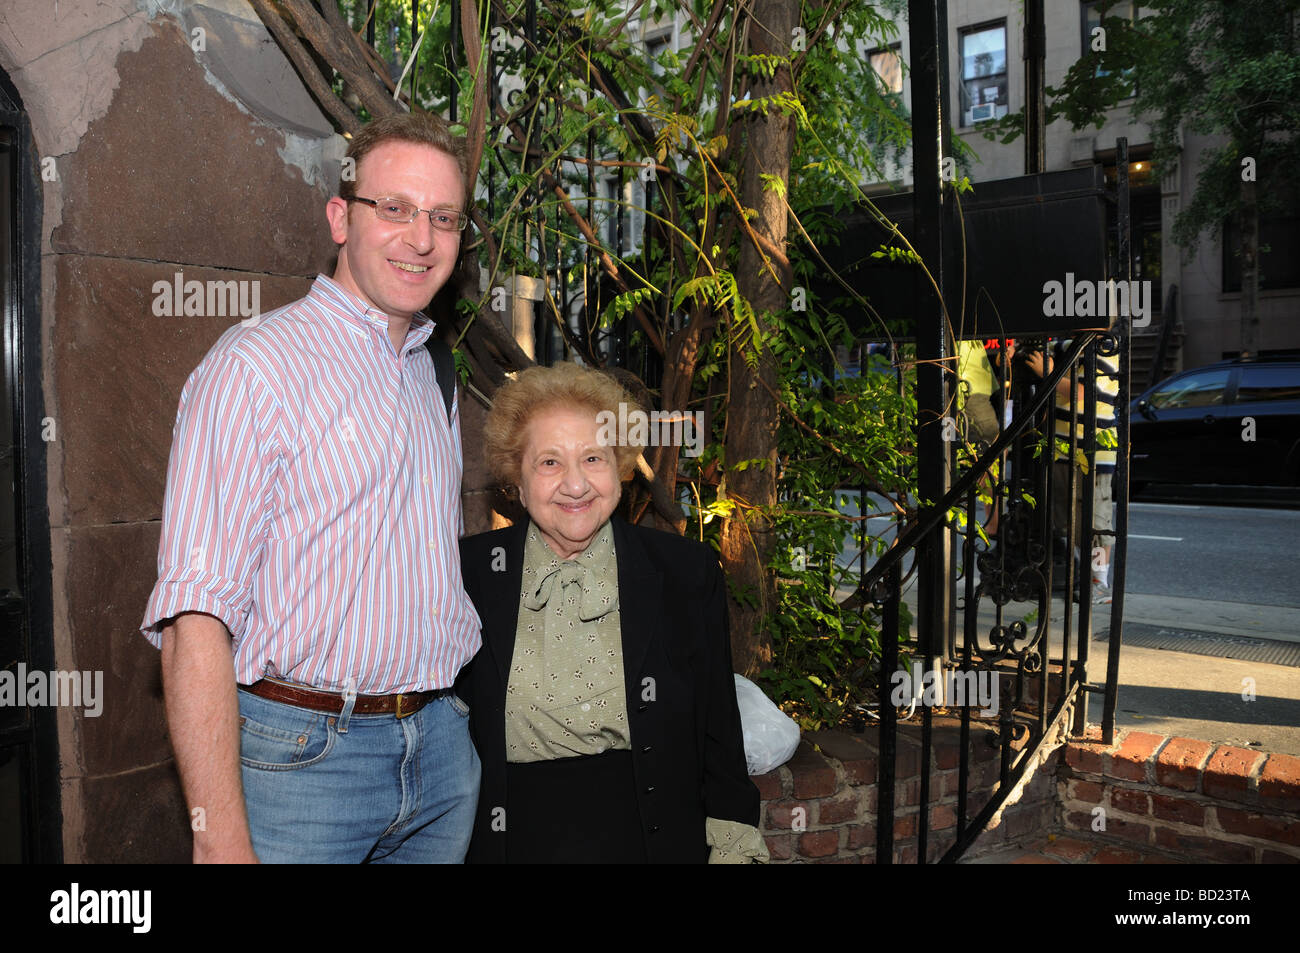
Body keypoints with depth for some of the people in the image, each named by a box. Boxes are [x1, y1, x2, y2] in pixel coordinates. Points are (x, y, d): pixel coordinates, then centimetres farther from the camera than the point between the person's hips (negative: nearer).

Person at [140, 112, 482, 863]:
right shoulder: (257, 364, -11)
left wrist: (453, 717, 12)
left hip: (444, 745, 6)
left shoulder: (435, 378, 11)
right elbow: (196, 614, -17)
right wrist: (223, 837, -20)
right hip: (302, 756, -6)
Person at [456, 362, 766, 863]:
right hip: (513, 843, 0)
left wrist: (733, 847, 0)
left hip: (654, 840, 1)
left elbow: (720, 738, 7)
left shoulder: (687, 573, 3)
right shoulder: (466, 573, 2)